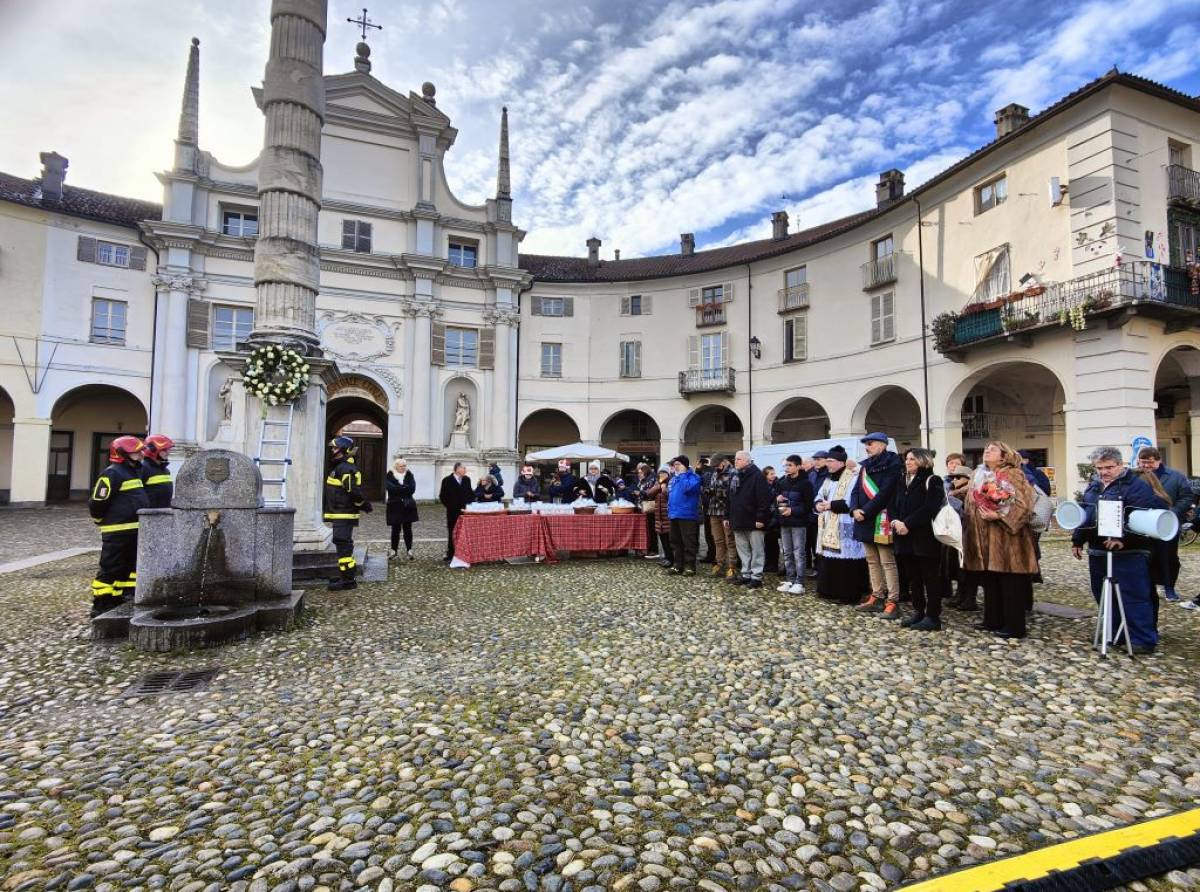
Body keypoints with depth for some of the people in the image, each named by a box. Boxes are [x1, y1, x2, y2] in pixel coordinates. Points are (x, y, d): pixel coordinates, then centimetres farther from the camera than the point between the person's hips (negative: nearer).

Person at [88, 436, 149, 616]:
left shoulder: (134, 472, 17)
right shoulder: (112, 474, -13)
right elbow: (97, 502, -16)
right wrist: (101, 521, -2)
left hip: (134, 531, 9)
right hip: (117, 532, -9)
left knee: (128, 567, 16)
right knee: (110, 569, -2)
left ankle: (118, 602, 27)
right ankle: (100, 606, 7)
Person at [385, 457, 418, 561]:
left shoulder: (409, 475, 5)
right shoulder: (390, 476, 1)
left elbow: (412, 488, -8)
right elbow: (390, 487, -16)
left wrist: (399, 488, -15)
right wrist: (405, 488, -18)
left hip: (407, 506, 1)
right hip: (395, 506, -1)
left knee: (408, 529, 4)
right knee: (395, 529, 3)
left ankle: (409, 550, 11)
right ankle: (394, 551, 14)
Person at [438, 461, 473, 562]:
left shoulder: (467, 479, 8)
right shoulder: (447, 480, -4)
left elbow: (471, 493, 16)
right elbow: (442, 496, -3)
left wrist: (469, 504, 2)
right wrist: (450, 506, -6)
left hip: (465, 511, 3)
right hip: (453, 512, -3)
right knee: (452, 534, 3)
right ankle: (450, 555, 8)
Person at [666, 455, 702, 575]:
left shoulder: (693, 476, -7)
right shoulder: (674, 478, 17)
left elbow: (687, 488, -26)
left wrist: (682, 475, -16)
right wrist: (669, 508, 12)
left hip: (687, 515, -8)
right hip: (674, 514, 8)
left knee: (689, 542, -1)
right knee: (675, 542, 13)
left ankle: (690, 566, 6)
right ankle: (678, 565, 22)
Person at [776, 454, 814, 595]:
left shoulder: (805, 483, -8)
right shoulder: (782, 482, 10)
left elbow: (808, 505, -10)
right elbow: (778, 498, 21)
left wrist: (792, 510, -18)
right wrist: (777, 499, -2)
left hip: (799, 522, -6)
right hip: (784, 522, 6)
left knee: (799, 553, -3)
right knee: (787, 553, 10)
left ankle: (799, 583, 1)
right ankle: (789, 580, 18)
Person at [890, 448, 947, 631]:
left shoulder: (932, 481, -5)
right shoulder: (902, 482, 16)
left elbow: (929, 508, -18)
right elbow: (892, 506, 10)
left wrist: (907, 524, -20)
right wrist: (896, 521, -10)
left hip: (925, 537, -7)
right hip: (905, 537, 7)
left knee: (930, 578, 0)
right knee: (912, 577, 12)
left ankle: (933, 616, 7)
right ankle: (918, 612, 22)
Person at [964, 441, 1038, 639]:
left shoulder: (1014, 475, -5)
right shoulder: (978, 476, 16)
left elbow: (1023, 504, -15)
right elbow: (970, 504, 20)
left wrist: (999, 515, -23)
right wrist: (972, 522, 11)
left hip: (1006, 537, -7)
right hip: (983, 537, 7)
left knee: (1010, 584, -2)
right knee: (989, 582, 12)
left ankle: (1014, 626, 6)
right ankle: (993, 620, 22)